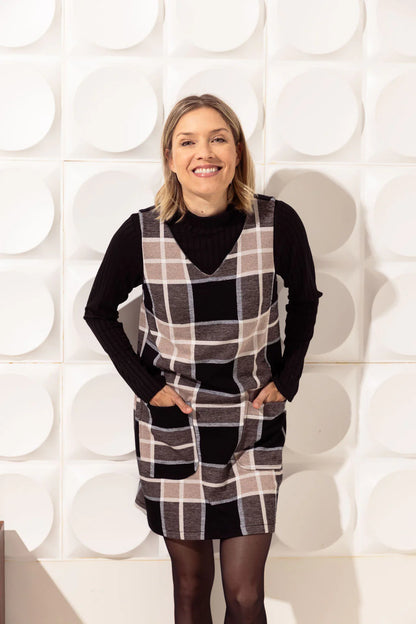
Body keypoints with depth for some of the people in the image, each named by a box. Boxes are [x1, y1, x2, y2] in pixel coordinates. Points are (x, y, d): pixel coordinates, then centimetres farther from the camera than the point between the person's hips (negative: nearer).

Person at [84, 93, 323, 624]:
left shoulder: (277, 222, -11)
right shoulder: (141, 233, -11)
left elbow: (305, 298, 7)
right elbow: (99, 311, 4)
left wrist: (286, 378, 2)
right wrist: (145, 384, -3)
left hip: (253, 423, 0)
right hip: (172, 424, 0)